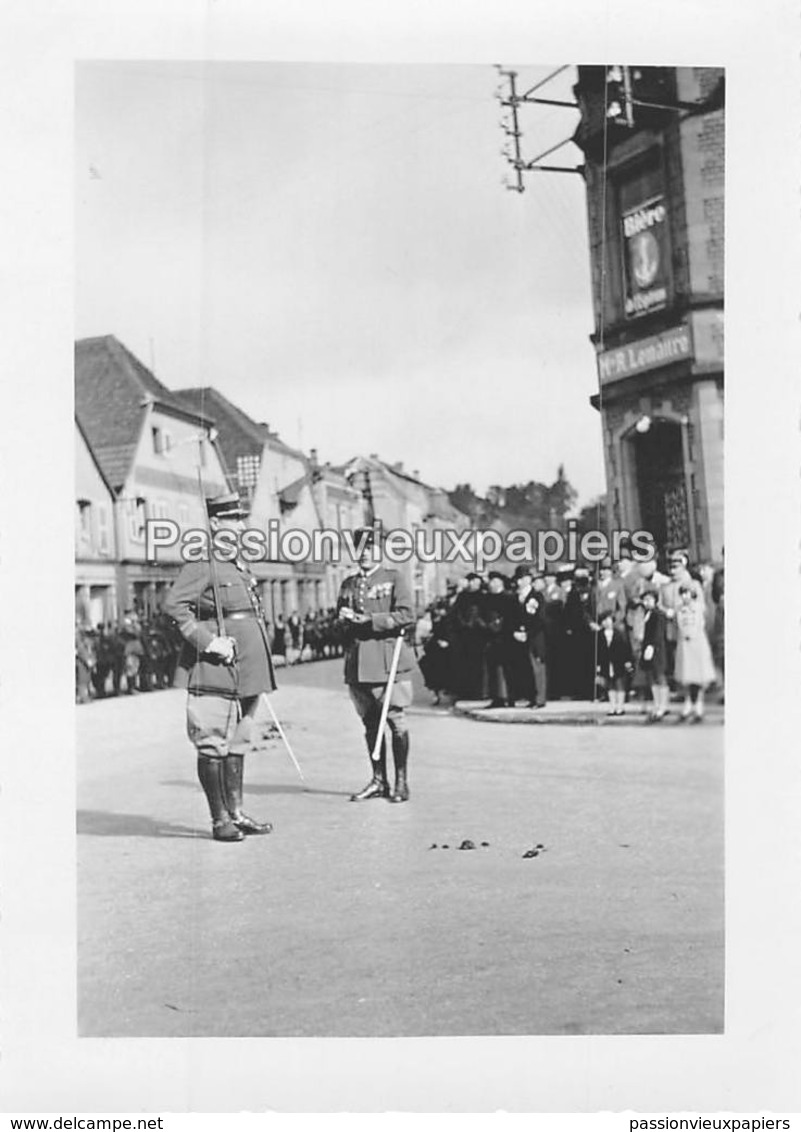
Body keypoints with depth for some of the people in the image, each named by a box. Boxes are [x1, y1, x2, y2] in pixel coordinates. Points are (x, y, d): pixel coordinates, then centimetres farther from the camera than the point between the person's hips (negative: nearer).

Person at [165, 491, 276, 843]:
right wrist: (206, 640, -23)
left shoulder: (239, 564, 16)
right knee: (214, 745, 0)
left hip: (247, 670, 9)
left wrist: (259, 660, 18)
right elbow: (174, 605, -20)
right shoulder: (201, 564, -11)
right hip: (215, 671, -9)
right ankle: (219, 820, 9)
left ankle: (236, 814, 23)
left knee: (238, 744, 14)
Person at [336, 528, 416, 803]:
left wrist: (369, 621, -15)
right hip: (358, 663, 5)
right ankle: (378, 780, 18)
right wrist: (344, 619, -2)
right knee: (370, 724, 9)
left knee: (394, 720, -3)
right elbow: (340, 621, 22)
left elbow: (406, 616, -9)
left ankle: (401, 782, 6)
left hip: (388, 660, -5)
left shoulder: (394, 578, 2)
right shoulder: (348, 584, 17)